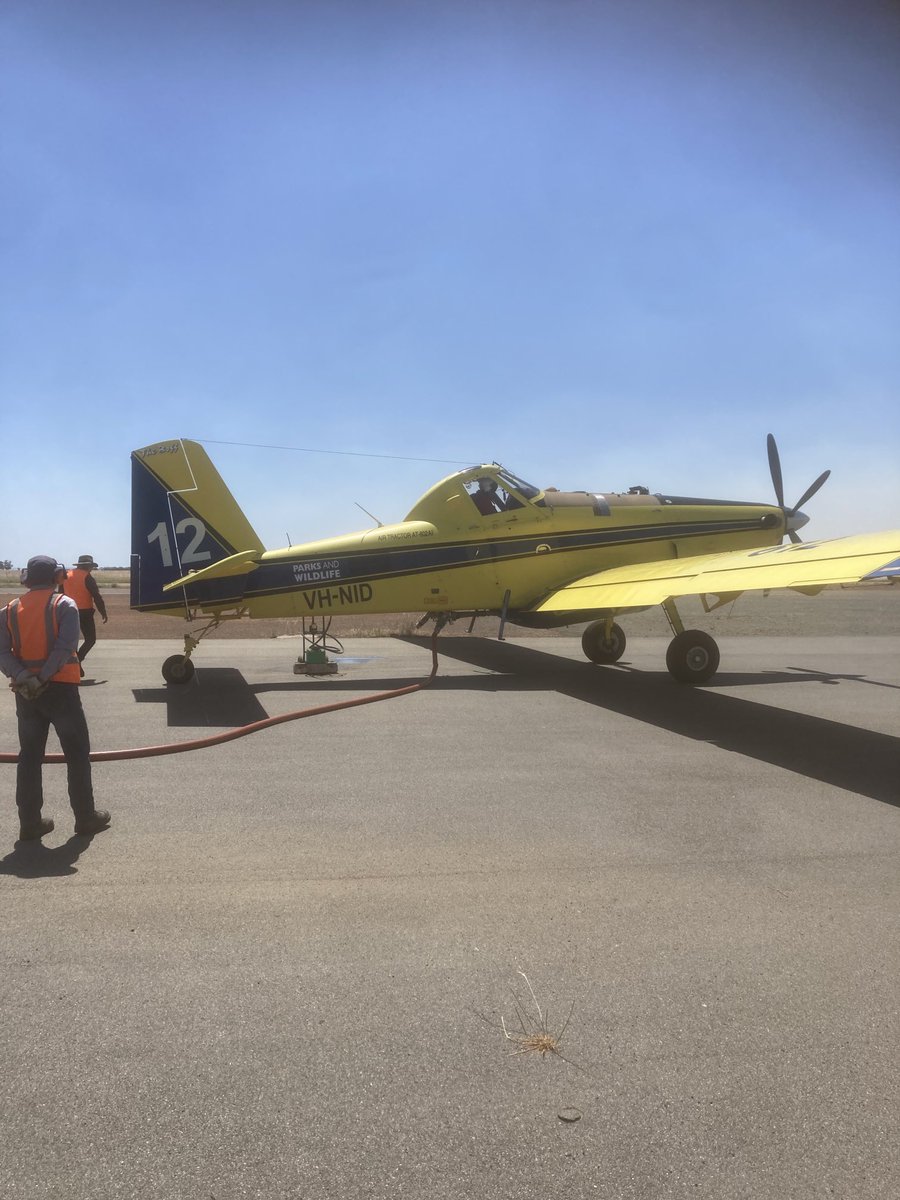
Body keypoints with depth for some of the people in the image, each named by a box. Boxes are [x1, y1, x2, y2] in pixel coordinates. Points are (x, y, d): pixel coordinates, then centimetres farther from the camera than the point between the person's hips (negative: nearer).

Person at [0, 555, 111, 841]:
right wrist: (43, 678, -20)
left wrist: (23, 678, -17)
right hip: (60, 689, -4)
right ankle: (85, 817, 13)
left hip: (25, 693, 4)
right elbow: (65, 647, -19)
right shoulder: (64, 605, -6)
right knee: (77, 754, 7)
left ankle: (30, 823, 13)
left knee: (29, 756, 11)